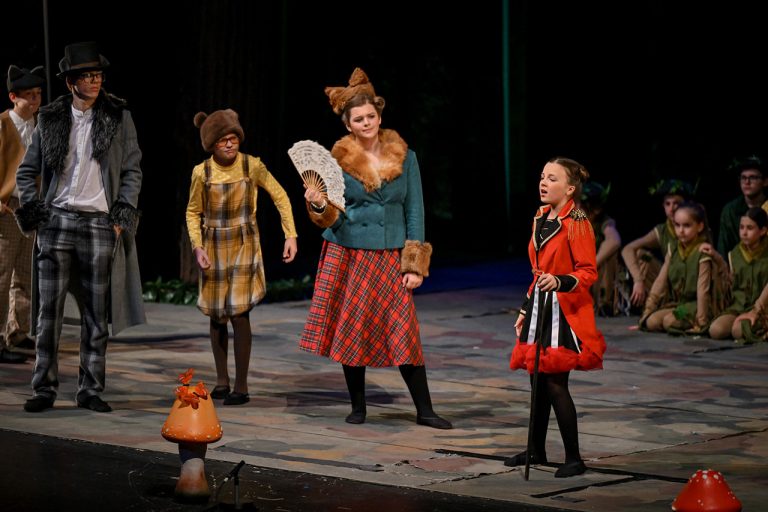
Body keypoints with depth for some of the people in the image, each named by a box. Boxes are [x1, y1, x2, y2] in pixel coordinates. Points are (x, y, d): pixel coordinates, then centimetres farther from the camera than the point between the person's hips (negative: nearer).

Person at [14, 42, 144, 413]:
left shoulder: (119, 117, 4)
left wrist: (122, 214, -3)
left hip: (100, 224, 0)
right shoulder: (50, 119, 7)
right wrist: (33, 210, 1)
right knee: (49, 311, -1)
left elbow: (132, 171, 7)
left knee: (96, 315, 2)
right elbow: (26, 172, 14)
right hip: (57, 220, 1)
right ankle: (44, 389, 5)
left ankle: (91, 390, 9)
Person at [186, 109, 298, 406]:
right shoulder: (202, 172, -6)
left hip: (244, 247, -2)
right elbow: (193, 212, 6)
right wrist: (197, 247, -7)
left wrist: (290, 235, -7)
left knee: (239, 313, -11)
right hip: (213, 248, 2)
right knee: (216, 315, 8)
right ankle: (222, 380, 21)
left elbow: (280, 197, 0)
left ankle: (241, 386, -4)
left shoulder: (253, 166, -9)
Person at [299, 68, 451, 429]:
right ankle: (357, 406, 19)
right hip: (348, 255, 0)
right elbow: (333, 218, 0)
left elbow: (415, 211, 2)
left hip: (390, 257, 0)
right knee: (351, 330, 4)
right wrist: (319, 206, -23)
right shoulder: (338, 160, -2)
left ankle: (424, 410, 1)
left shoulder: (403, 157, 1)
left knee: (404, 332, -5)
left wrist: (415, 264, -4)